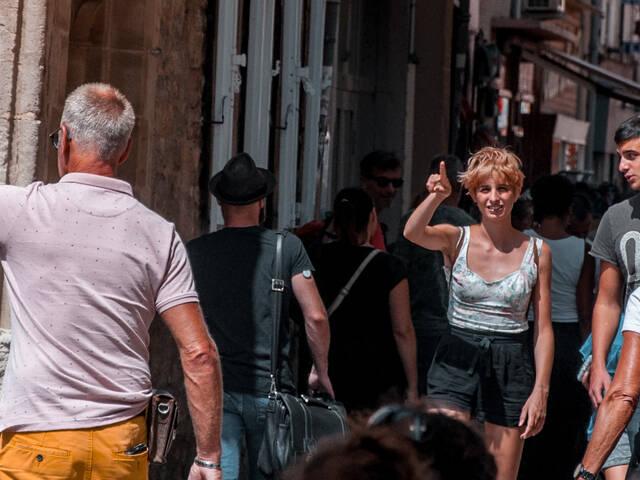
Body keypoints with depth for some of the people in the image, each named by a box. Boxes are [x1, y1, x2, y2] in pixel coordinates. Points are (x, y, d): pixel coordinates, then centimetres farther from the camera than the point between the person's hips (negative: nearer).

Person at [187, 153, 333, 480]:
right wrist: (321, 371, 8)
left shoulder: (195, 252, 2)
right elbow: (316, 317, -5)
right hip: (270, 387, 0)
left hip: (215, 388, 0)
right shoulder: (287, 247, -3)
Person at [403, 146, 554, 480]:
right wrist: (436, 197, -40)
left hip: (510, 368, 1)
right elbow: (412, 233, -21)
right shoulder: (456, 239, 2)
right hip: (456, 361, -1)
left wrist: (540, 390, -3)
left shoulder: (536, 252, 3)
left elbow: (543, 329, 4)